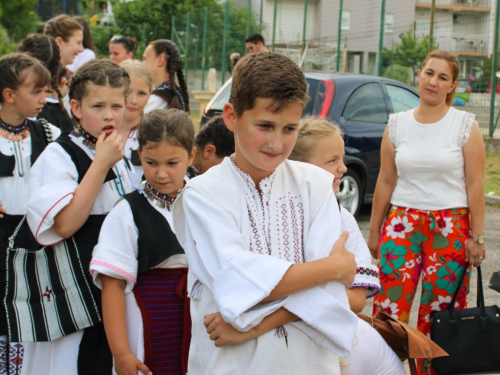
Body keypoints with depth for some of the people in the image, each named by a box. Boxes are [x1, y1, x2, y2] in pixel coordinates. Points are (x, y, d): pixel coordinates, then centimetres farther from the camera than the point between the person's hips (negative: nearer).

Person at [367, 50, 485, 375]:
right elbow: (386, 181, 9)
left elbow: (475, 184, -3)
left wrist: (477, 236, -7)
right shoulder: (397, 124, 7)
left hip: (450, 226, -2)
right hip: (402, 223, 2)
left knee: (437, 312, 1)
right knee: (390, 306, -5)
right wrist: (374, 232, 9)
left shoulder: (466, 125, -1)